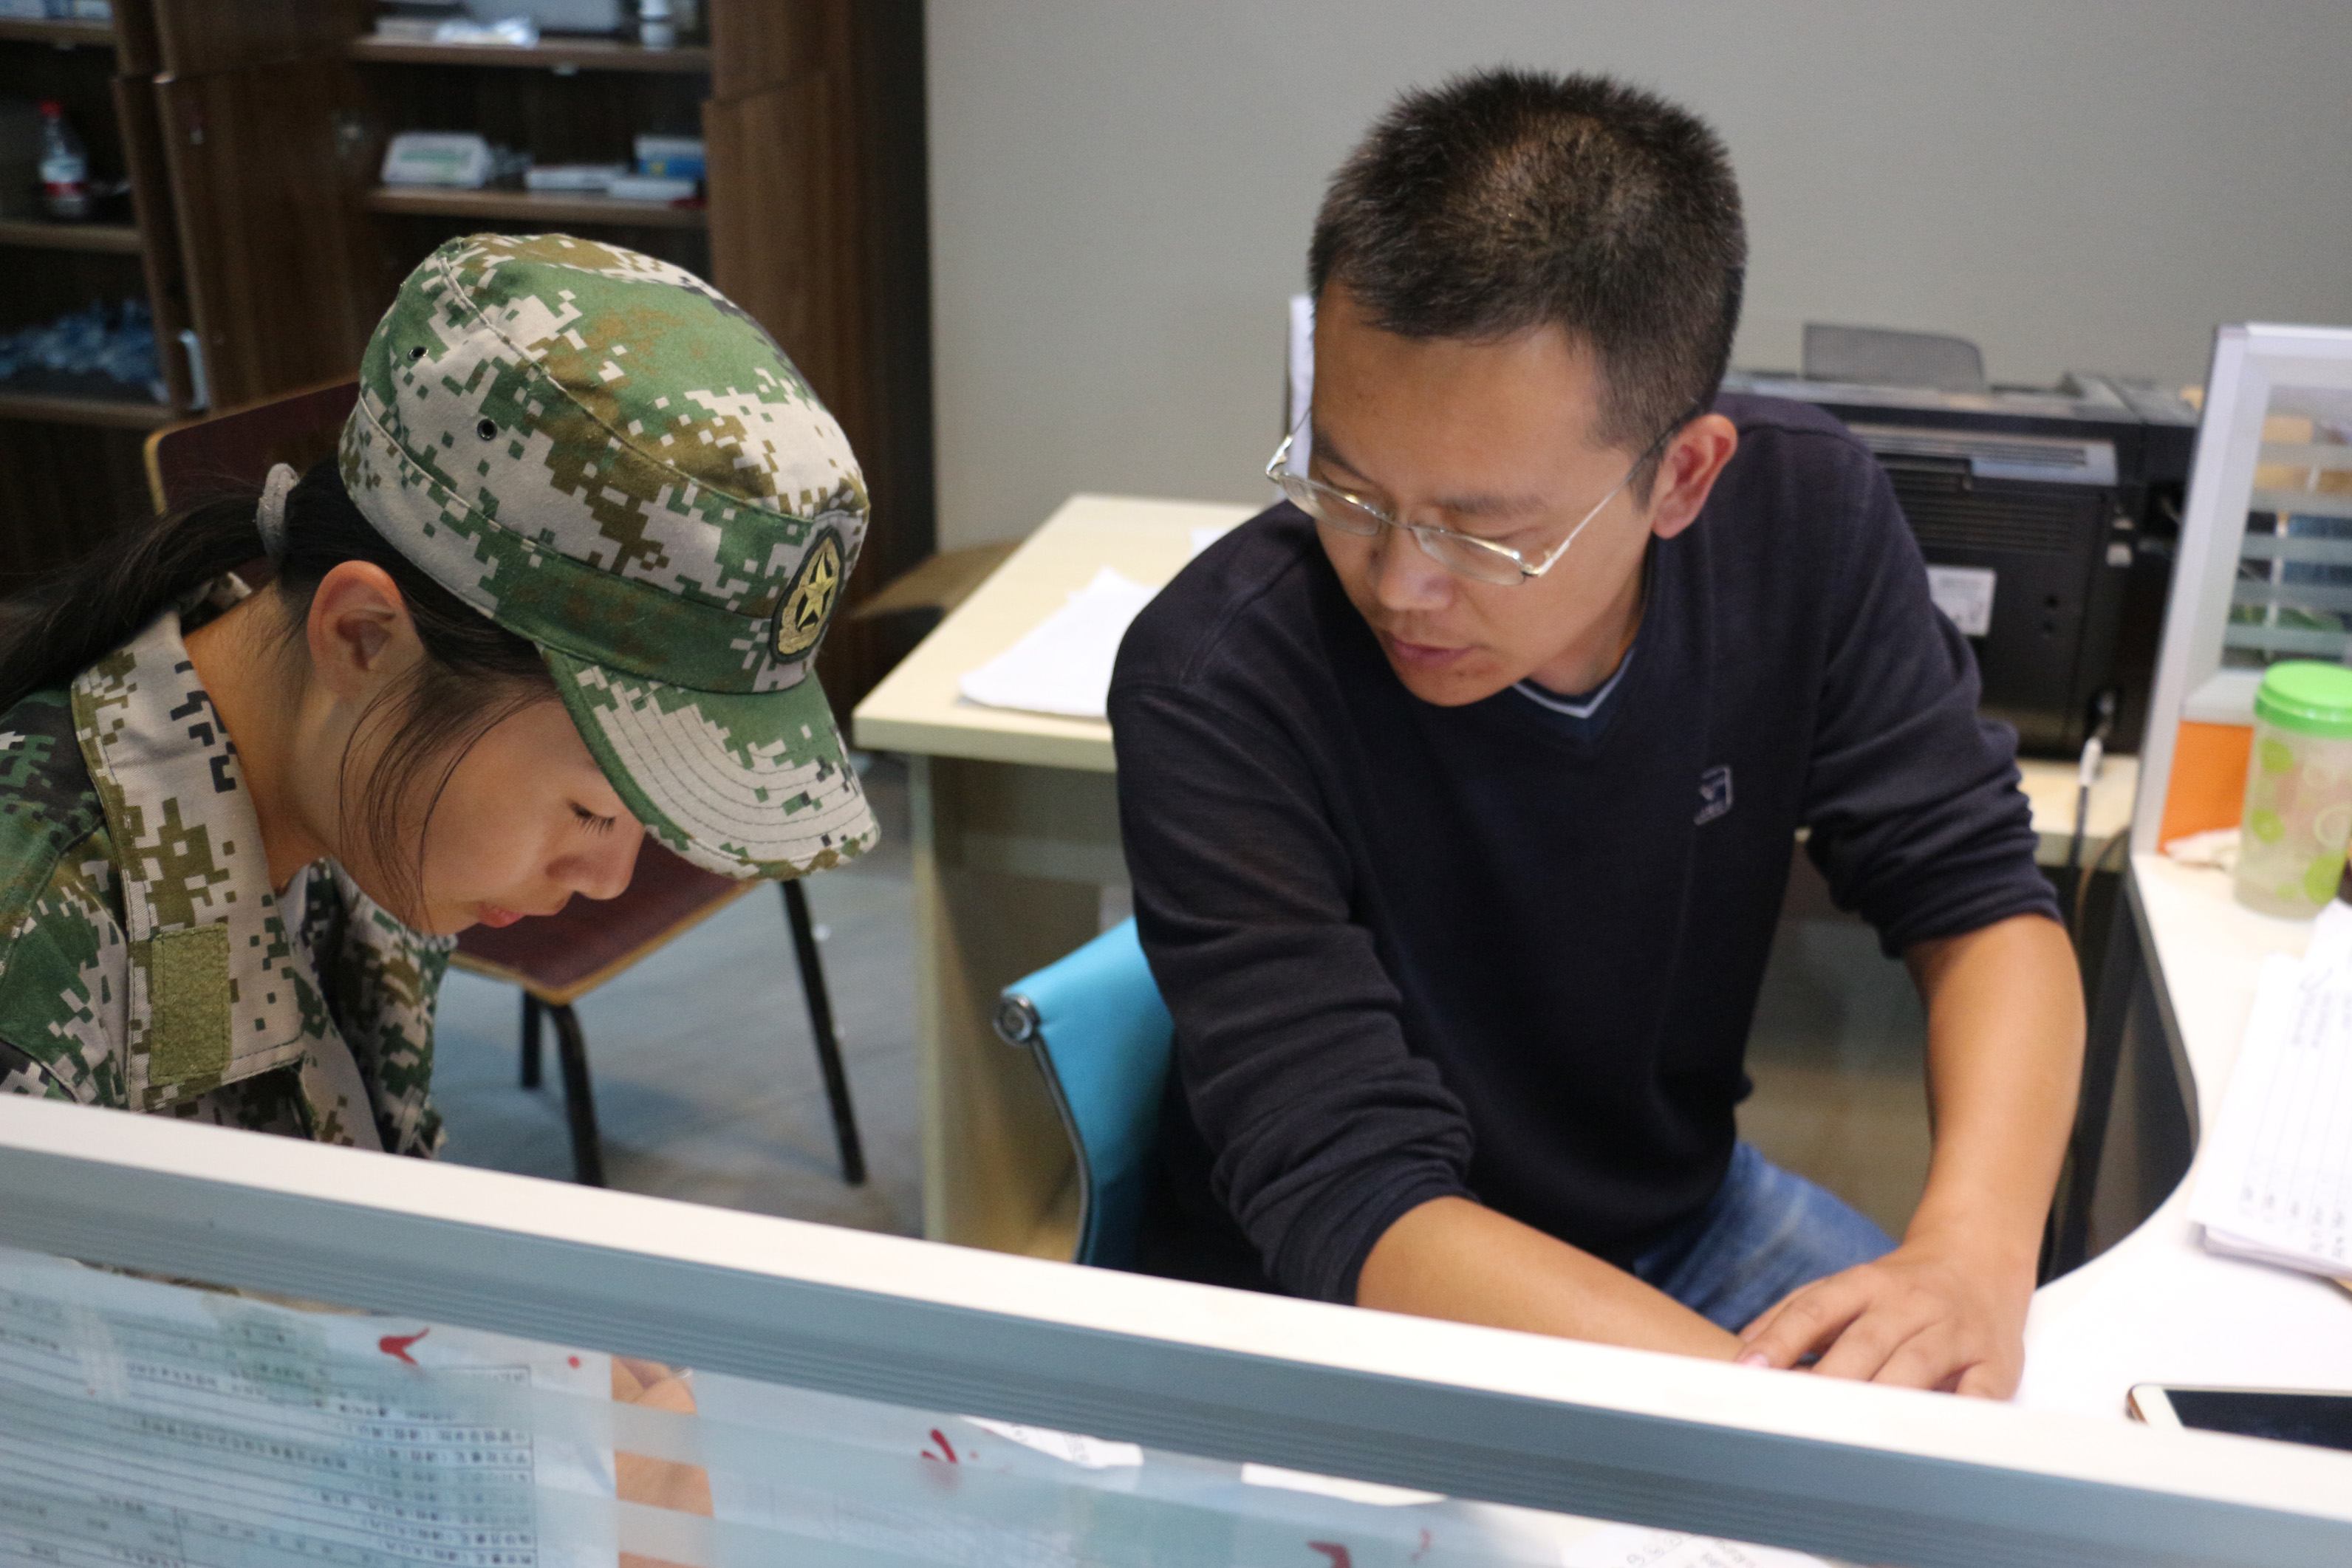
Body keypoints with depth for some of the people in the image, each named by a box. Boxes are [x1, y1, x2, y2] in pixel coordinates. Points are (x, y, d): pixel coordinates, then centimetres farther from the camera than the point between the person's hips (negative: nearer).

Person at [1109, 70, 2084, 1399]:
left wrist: (1976, 1250, -27)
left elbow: (1981, 900, -7)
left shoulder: (1803, 511, -13)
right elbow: (1358, 1211, -31)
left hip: (1684, 1216, 6)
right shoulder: (1217, 680, -28)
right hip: (1339, 1321, -6)